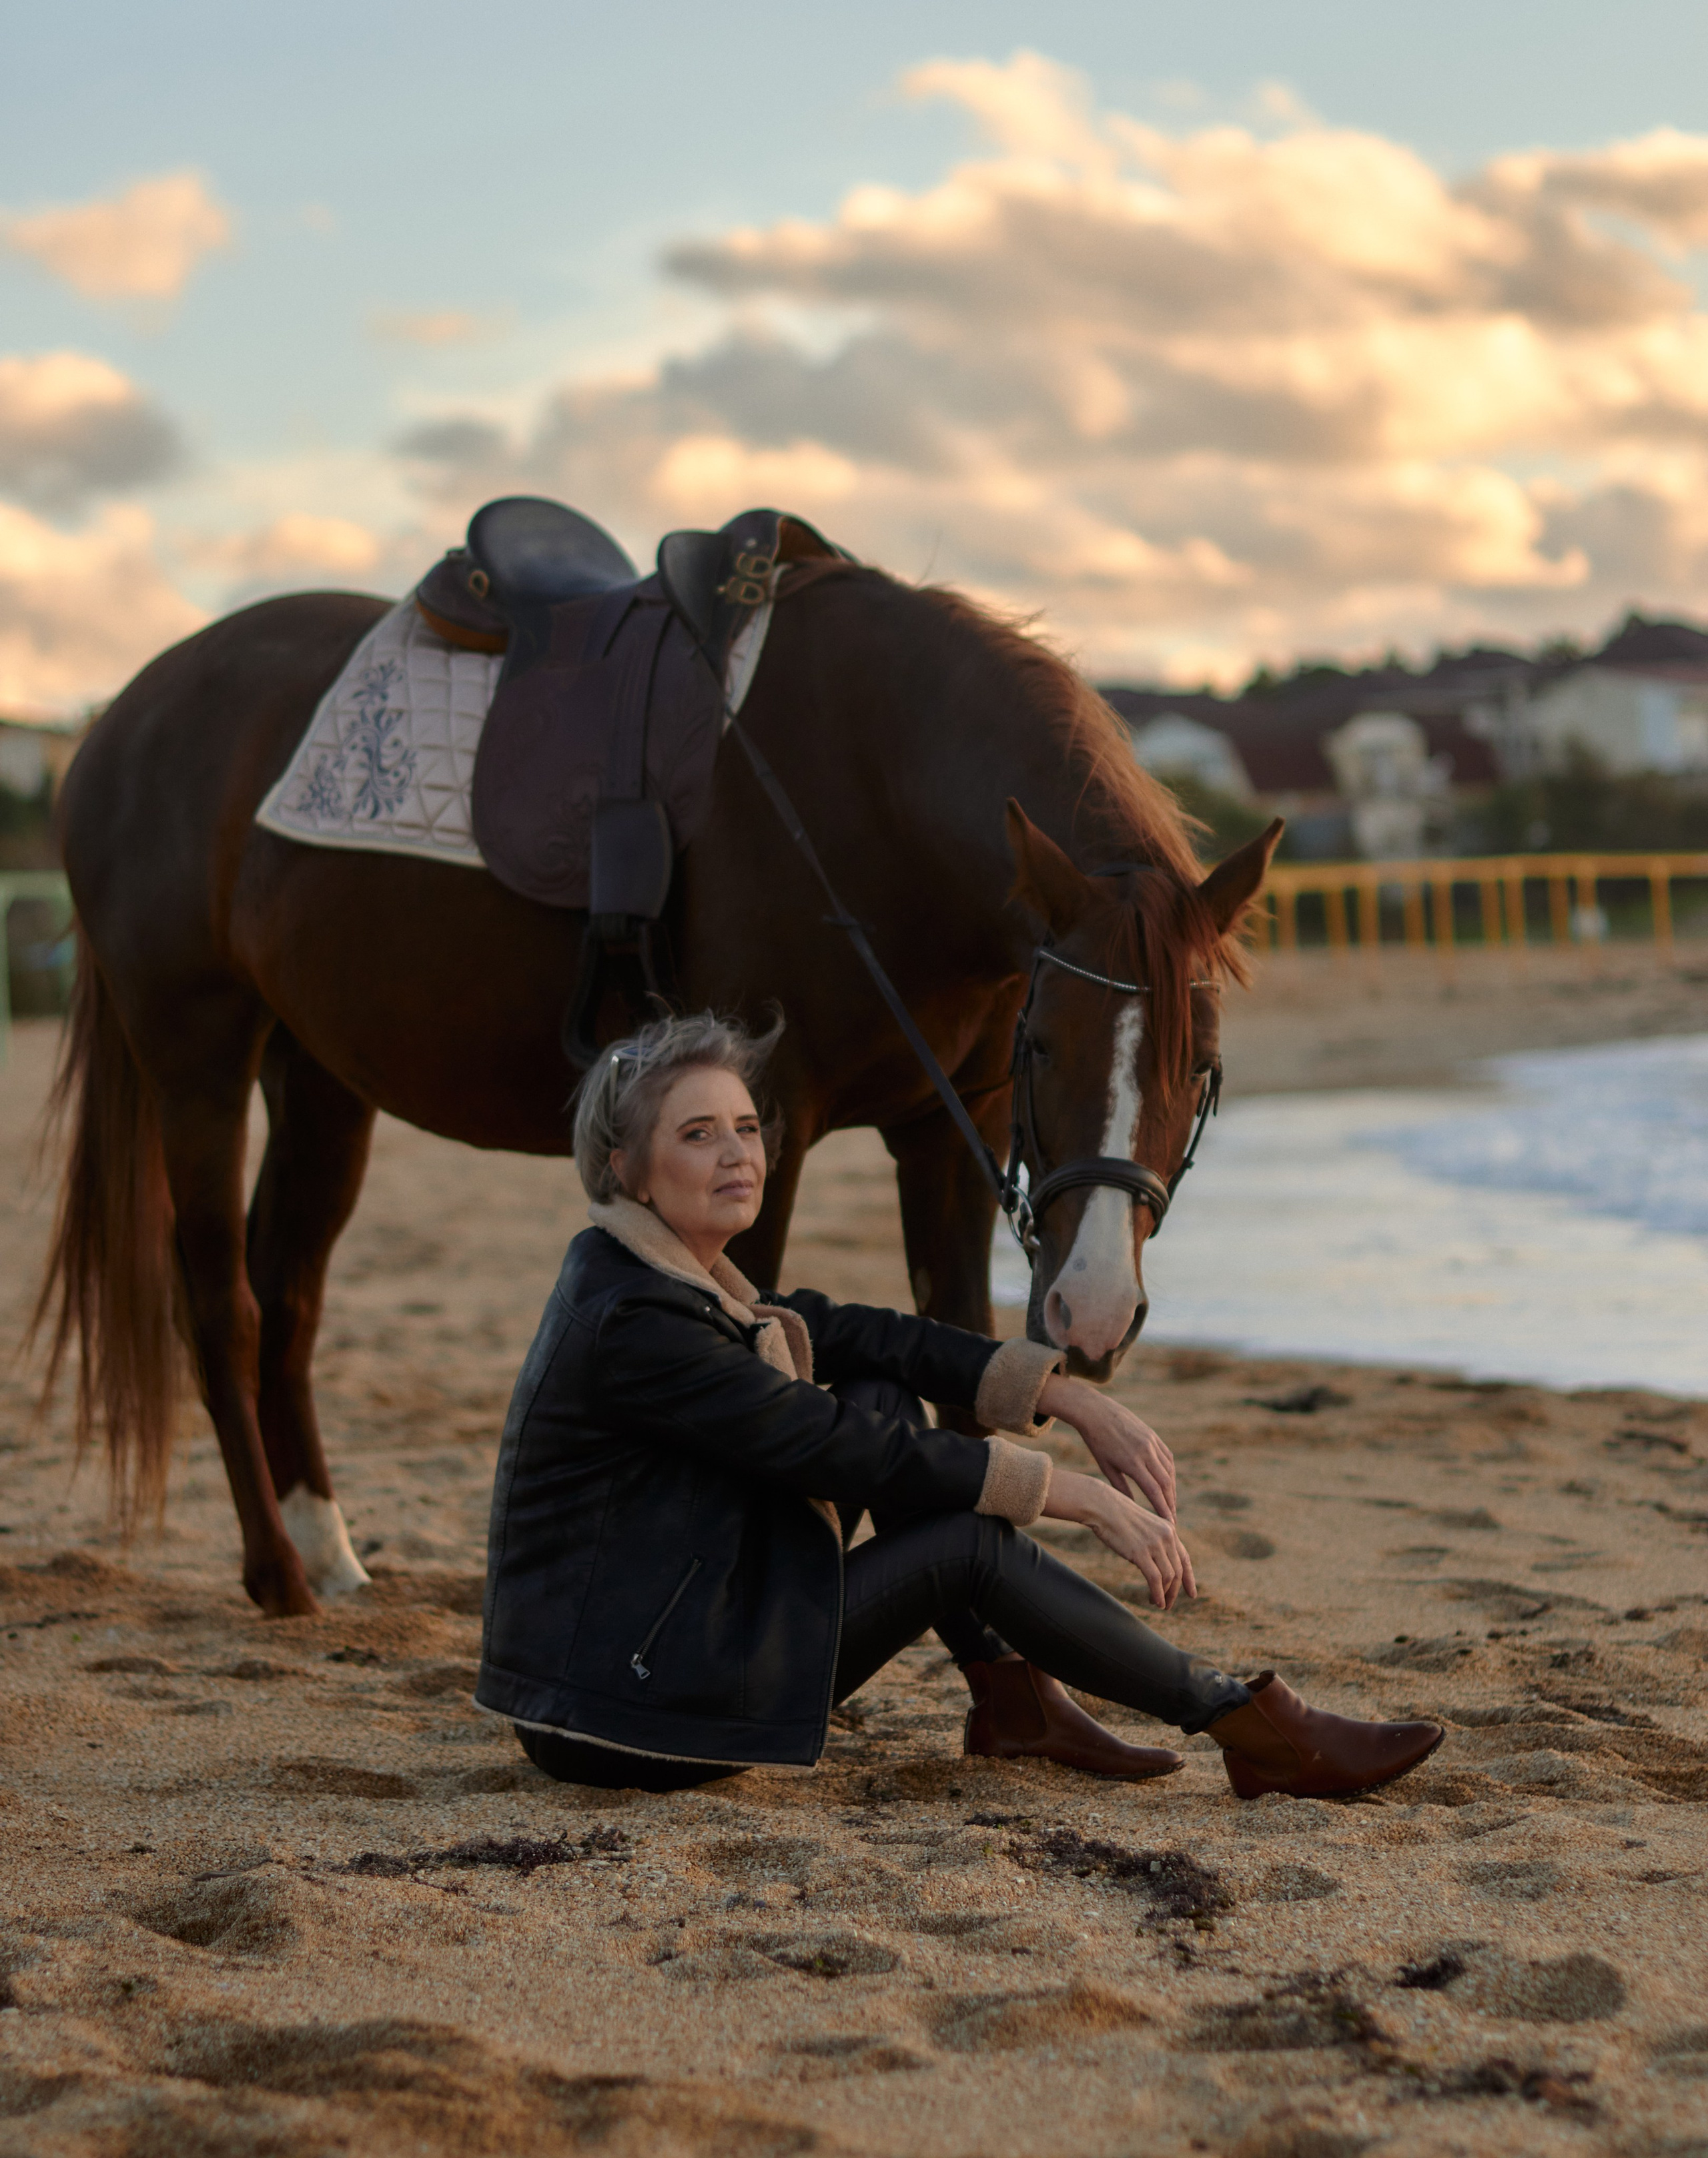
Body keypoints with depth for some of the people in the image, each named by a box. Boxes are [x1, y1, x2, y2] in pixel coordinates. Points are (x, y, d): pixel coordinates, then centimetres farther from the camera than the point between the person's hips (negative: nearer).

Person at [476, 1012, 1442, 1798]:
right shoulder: (633, 1322, -21)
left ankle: (1013, 1697, 8)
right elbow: (844, 1451, -20)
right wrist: (1077, 1495, -15)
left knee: (884, 1400, 5)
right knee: (969, 1540, -11)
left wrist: (1074, 1399, -1)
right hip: (629, 1715, -9)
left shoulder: (658, 1271, 8)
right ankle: (1249, 1726, -2)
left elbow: (854, 1335, 9)